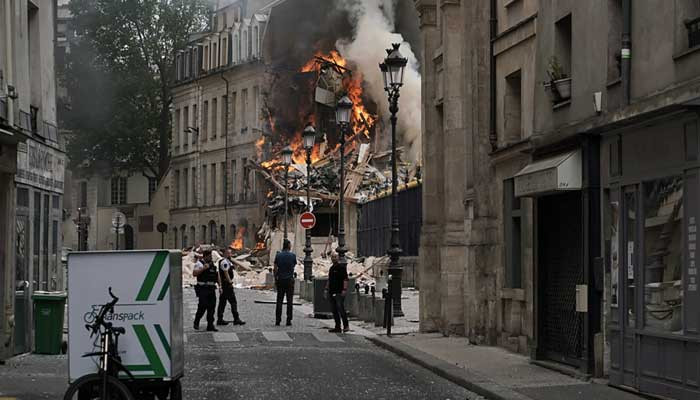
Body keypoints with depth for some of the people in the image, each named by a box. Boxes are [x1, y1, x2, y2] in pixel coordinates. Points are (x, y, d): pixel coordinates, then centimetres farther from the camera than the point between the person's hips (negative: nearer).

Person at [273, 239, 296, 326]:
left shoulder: (278, 255, -1)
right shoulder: (292, 255, -4)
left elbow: (275, 269, -1)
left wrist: (275, 279, 7)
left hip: (280, 280, 2)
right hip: (289, 280, -1)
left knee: (279, 300, 5)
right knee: (289, 301, 3)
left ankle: (277, 320, 1)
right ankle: (288, 320, 0)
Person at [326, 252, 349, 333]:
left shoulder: (342, 267, -5)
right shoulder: (331, 268, 18)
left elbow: (345, 279, -11)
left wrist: (344, 289, -19)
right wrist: (326, 289, 19)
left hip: (339, 292, -8)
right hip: (332, 292, 8)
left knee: (341, 309, -10)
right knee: (334, 310, 7)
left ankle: (346, 325, -4)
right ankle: (337, 327, 11)